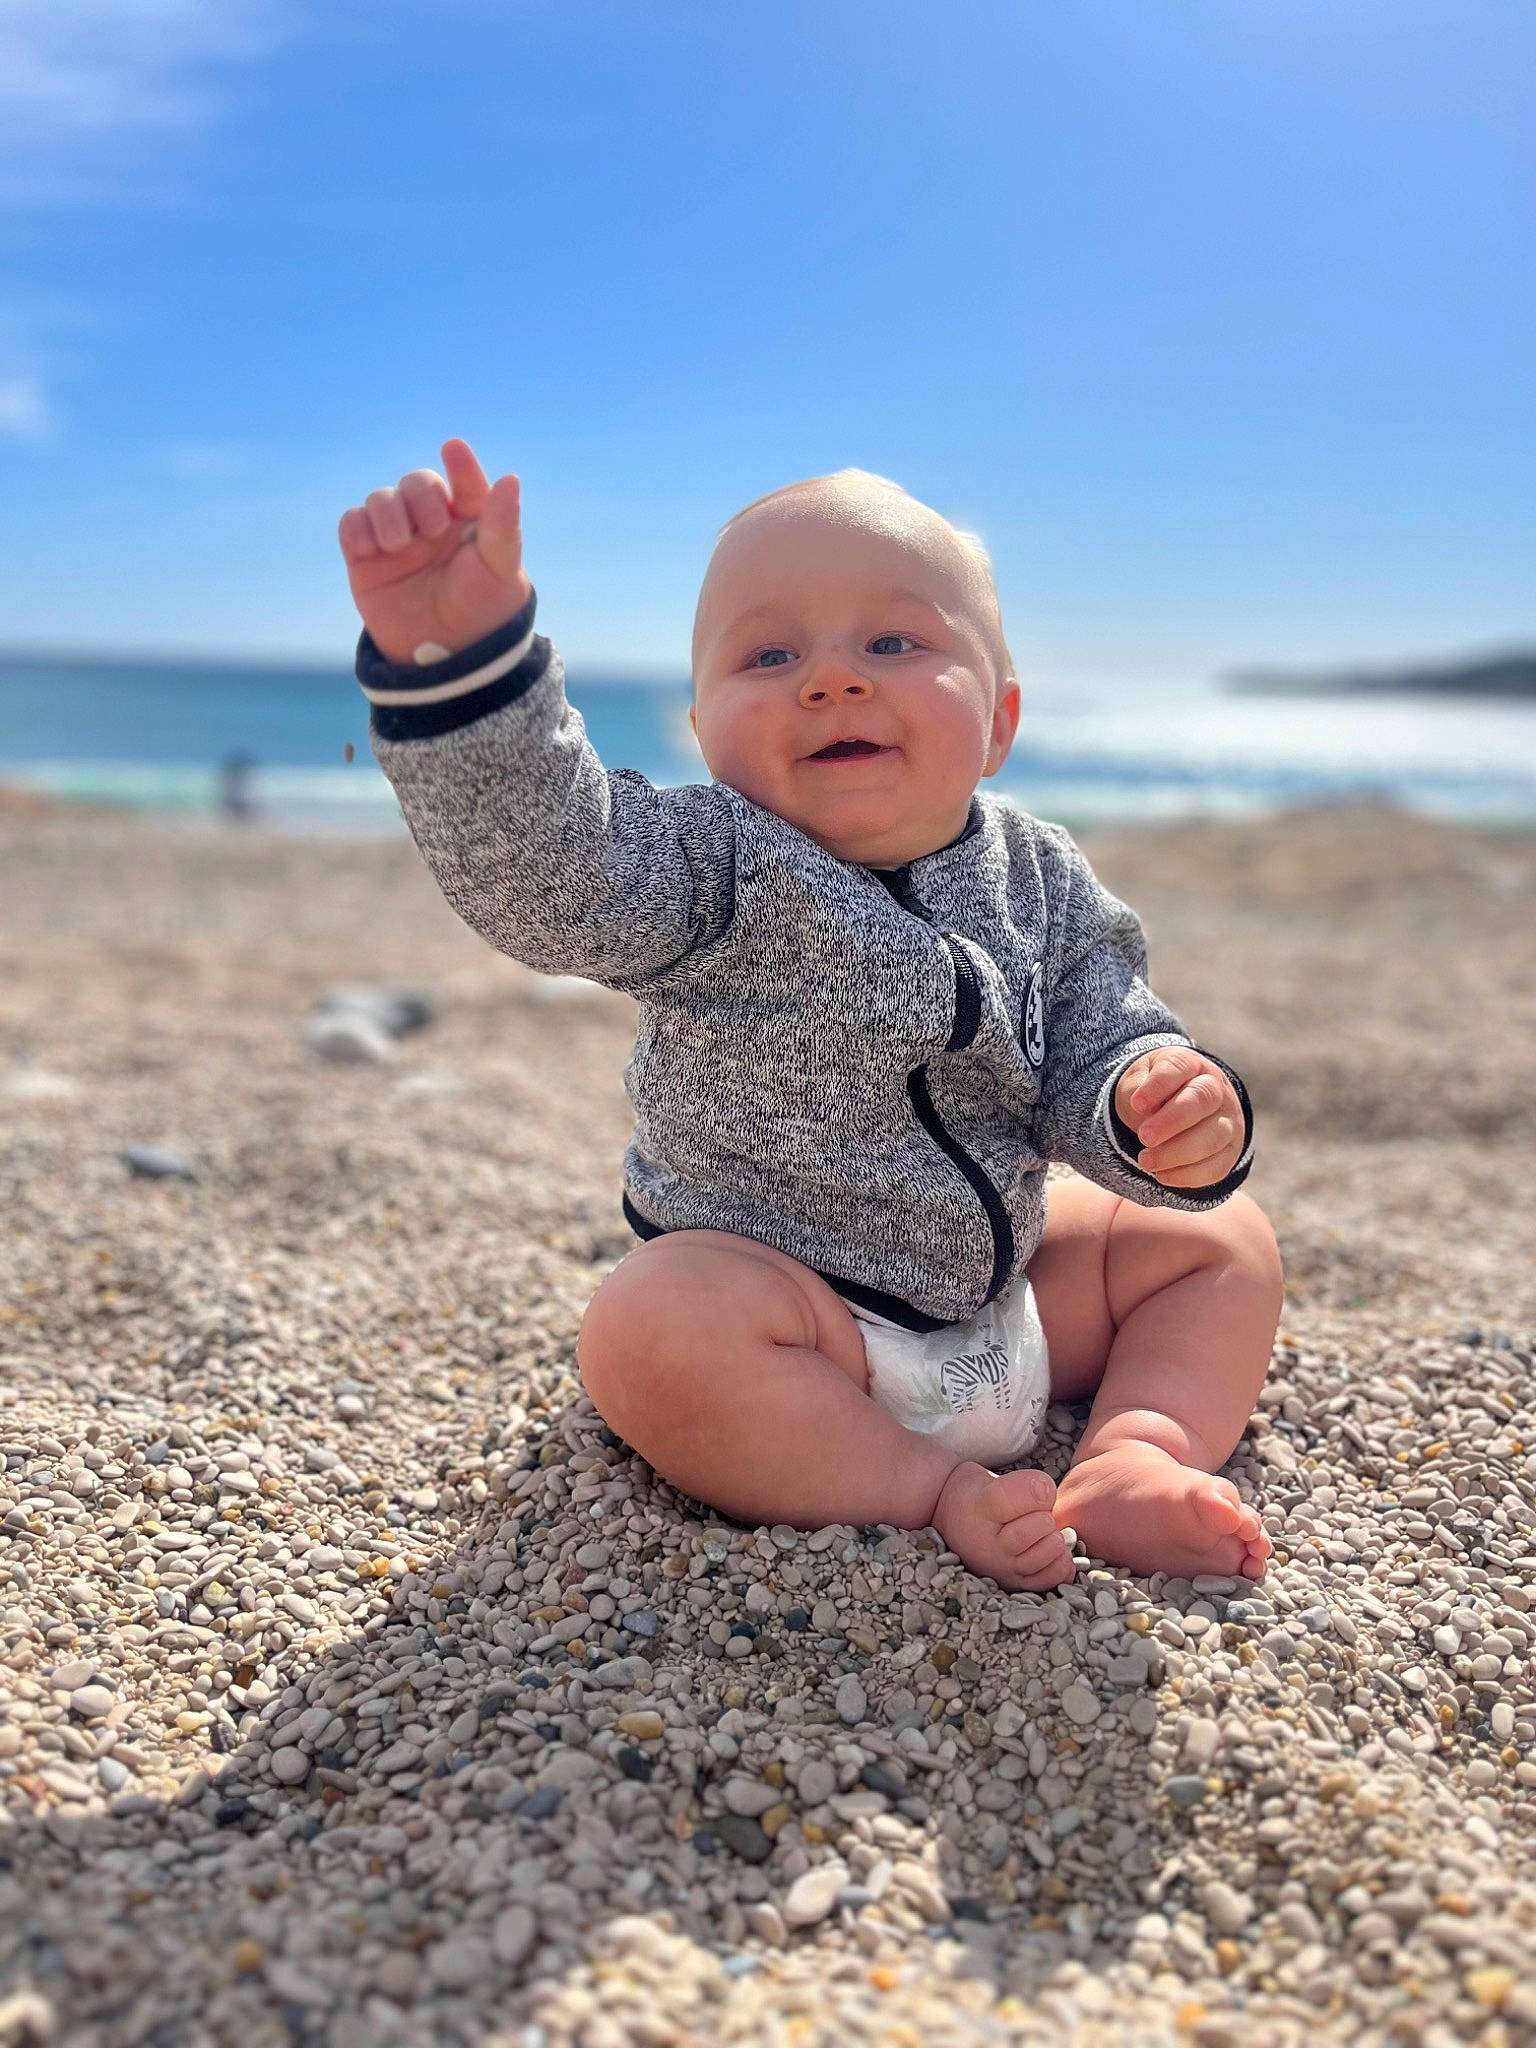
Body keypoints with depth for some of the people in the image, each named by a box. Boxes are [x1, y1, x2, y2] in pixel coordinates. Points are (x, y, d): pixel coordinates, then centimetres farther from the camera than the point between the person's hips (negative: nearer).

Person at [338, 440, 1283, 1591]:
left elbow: (1103, 1051, -2)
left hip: (1001, 1287, 6)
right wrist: (458, 655, -54)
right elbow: (535, 866, -37)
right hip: (779, 1300, -5)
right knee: (653, 1330, -36)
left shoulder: (1041, 883, -4)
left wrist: (1170, 1107, -27)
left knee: (1224, 1242, 8)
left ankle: (1140, 1456, -7)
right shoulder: (715, 867, -19)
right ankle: (939, 1491, -23)